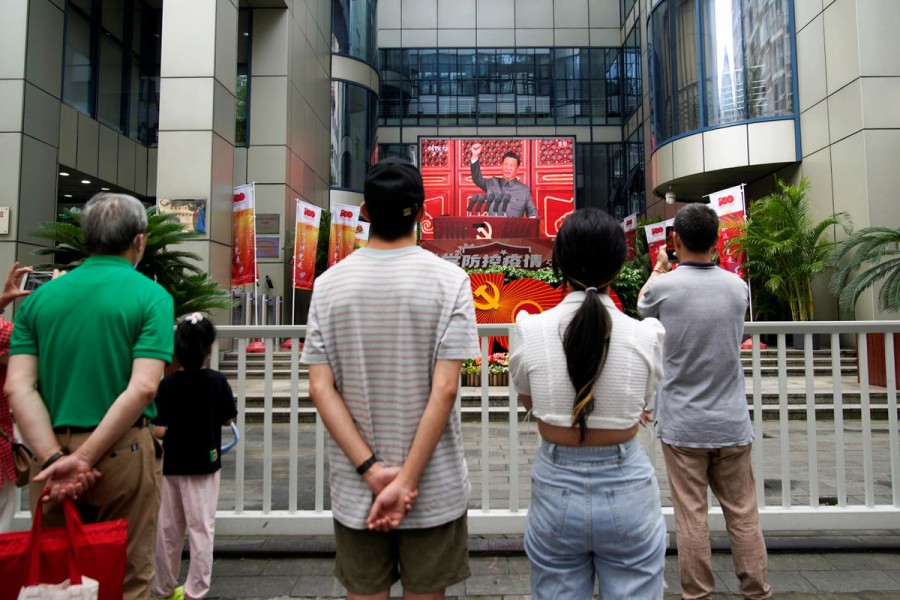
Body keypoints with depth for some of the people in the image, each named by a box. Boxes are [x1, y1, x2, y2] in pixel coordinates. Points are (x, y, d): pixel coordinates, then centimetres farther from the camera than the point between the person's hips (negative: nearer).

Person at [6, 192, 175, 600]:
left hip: (52, 452, 4)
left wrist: (54, 457, -11)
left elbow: (17, 387, -4)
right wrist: (85, 457, -15)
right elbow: (142, 388, -18)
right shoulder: (151, 296, -7)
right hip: (122, 452, -4)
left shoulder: (39, 298, 6)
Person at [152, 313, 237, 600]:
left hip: (172, 465, 2)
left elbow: (159, 431, -14)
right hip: (204, 464, -1)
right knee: (201, 528, 9)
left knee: (168, 529, 16)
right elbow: (227, 419, -3)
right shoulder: (217, 381, -13)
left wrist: (175, 423, 6)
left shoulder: (168, 384, -12)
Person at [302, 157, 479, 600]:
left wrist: (372, 471, -9)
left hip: (354, 486, 2)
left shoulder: (330, 284, -3)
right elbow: (444, 389, -16)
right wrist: (406, 480, -12)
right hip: (434, 487, -1)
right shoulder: (449, 280, -10)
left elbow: (320, 388, -8)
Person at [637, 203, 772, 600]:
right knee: (743, 515, 13)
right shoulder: (737, 286, -1)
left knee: (691, 516, 6)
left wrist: (659, 269, 29)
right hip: (732, 422, 3)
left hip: (682, 424, -3)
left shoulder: (665, 286, -12)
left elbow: (642, 306, 12)